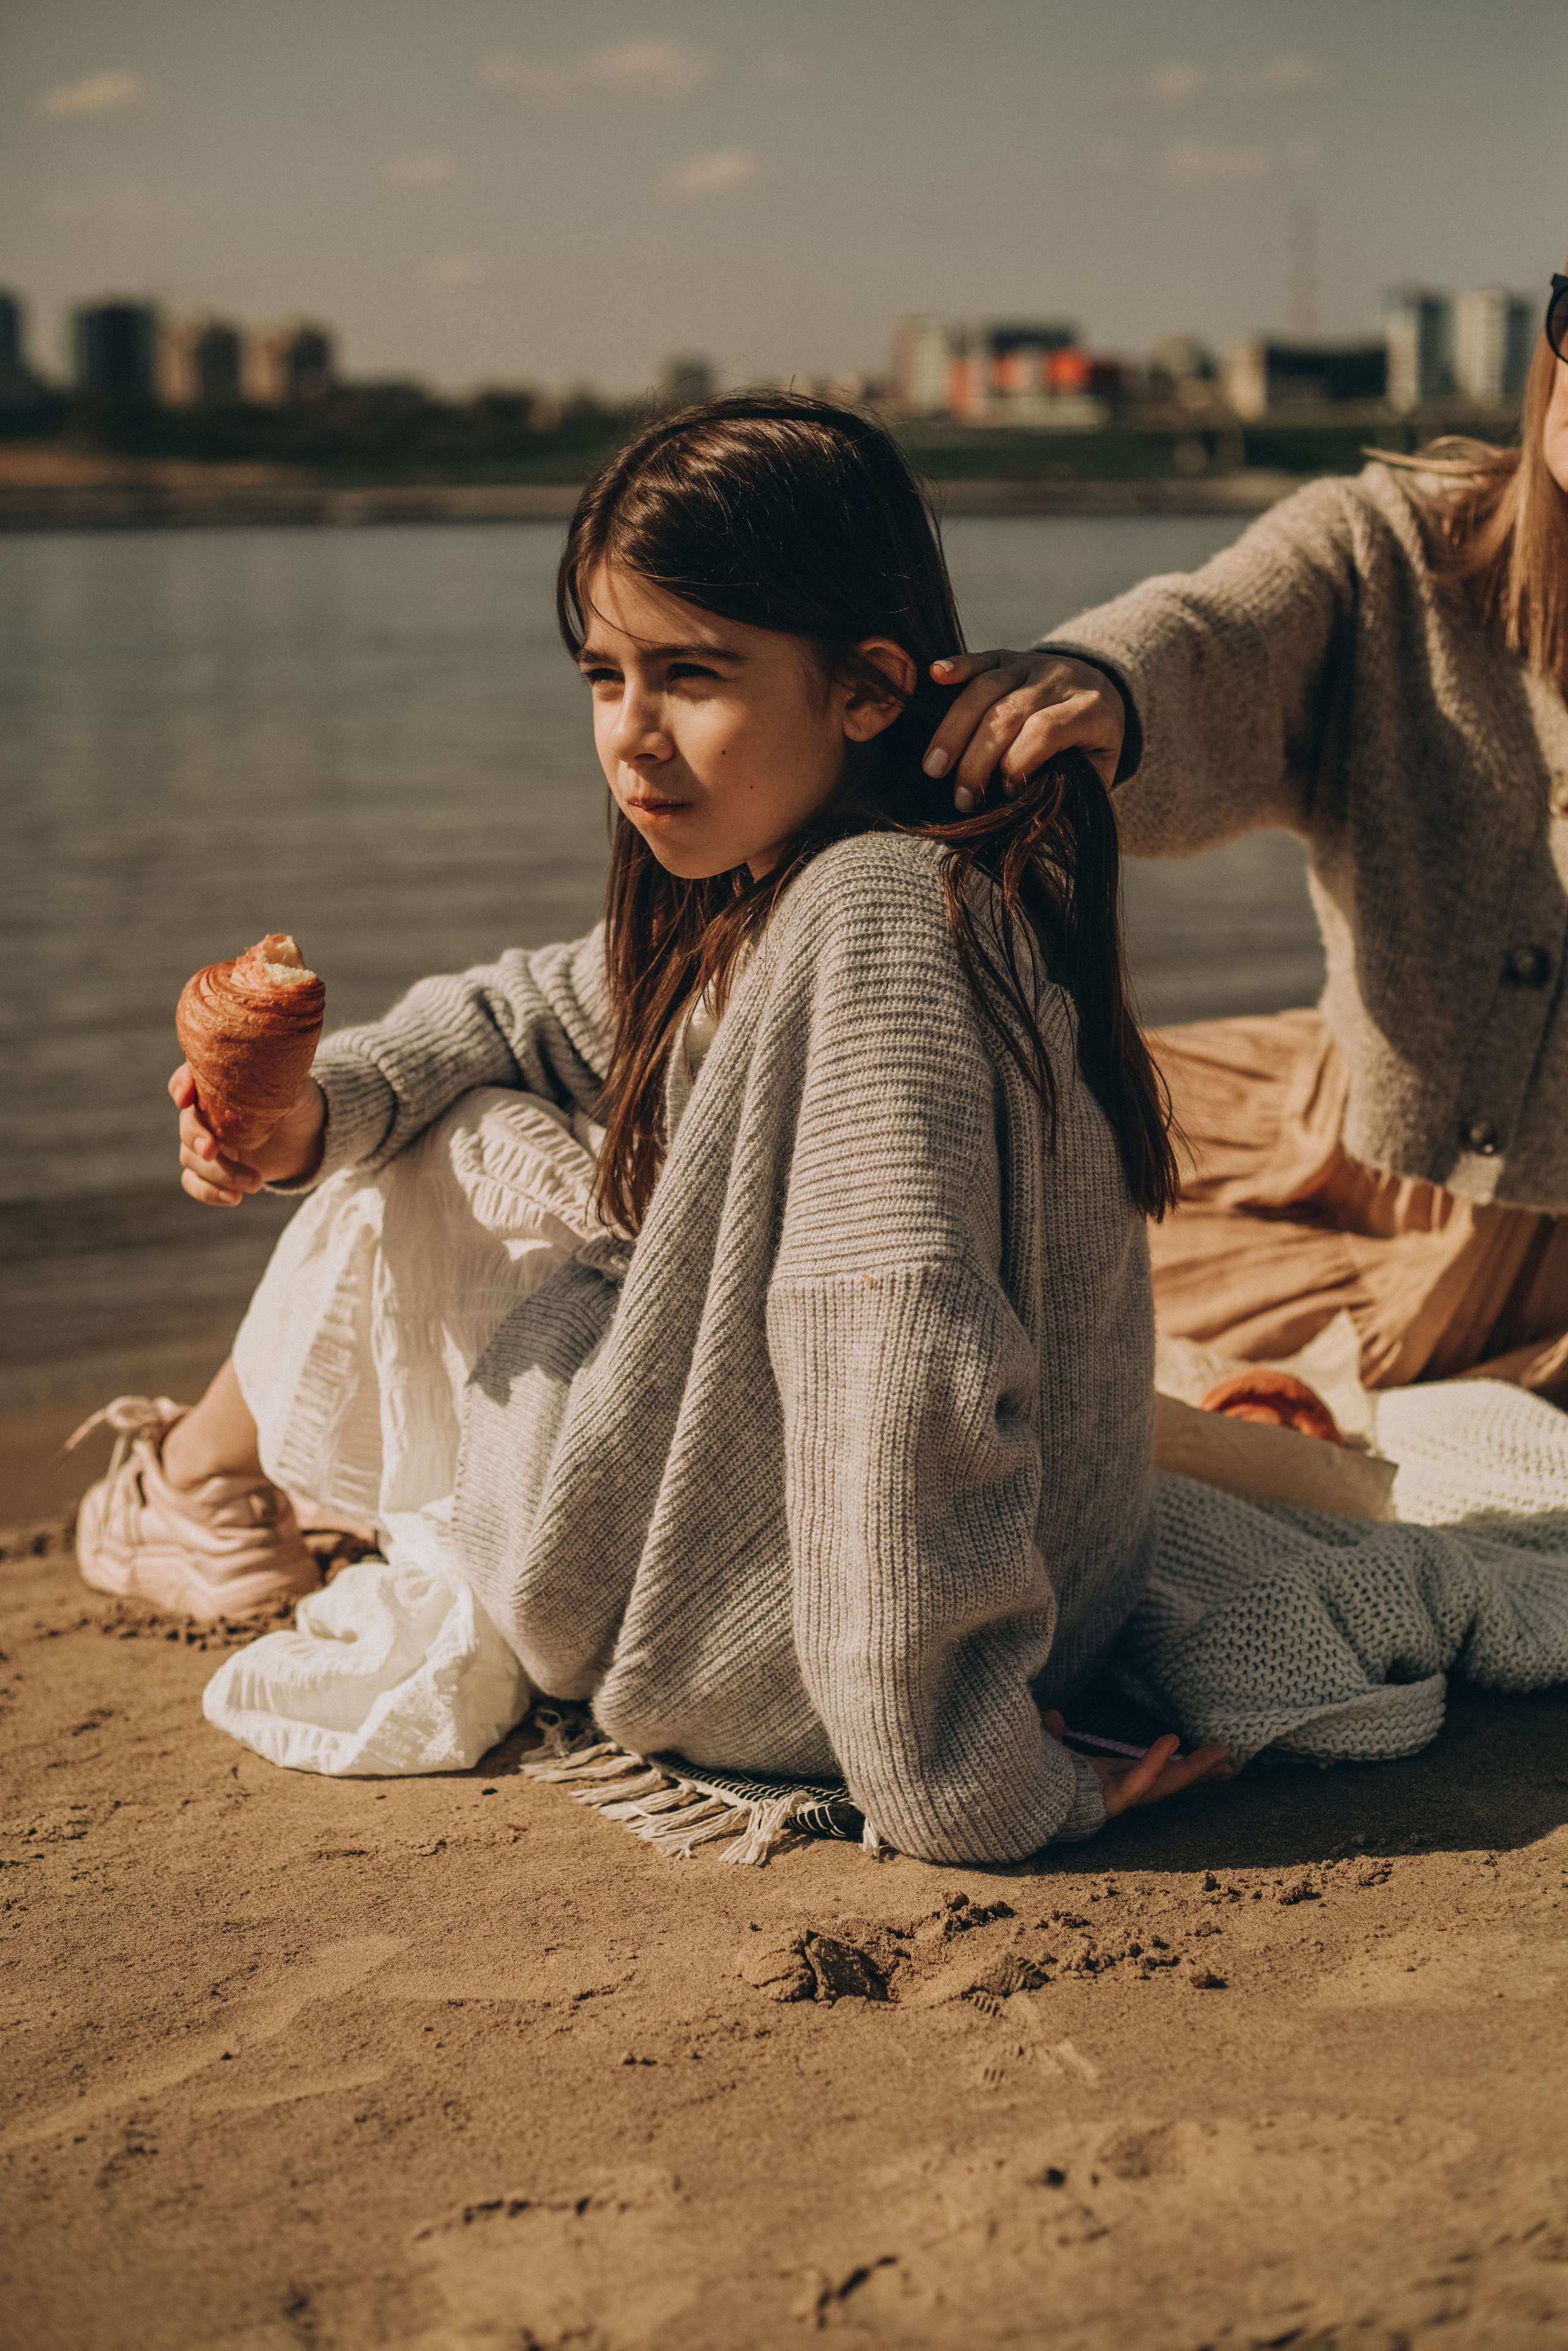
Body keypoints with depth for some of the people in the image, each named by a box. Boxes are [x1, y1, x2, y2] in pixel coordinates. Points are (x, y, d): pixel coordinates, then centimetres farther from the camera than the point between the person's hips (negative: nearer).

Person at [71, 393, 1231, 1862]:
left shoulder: (874, 914, -28)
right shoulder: (754, 885, 3)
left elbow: (907, 1354, -35)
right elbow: (539, 1019, 18)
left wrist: (958, 1785, -31)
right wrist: (323, 1105, -1)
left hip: (750, 1662, -9)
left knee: (424, 1172, 7)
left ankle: (202, 1480, 35)